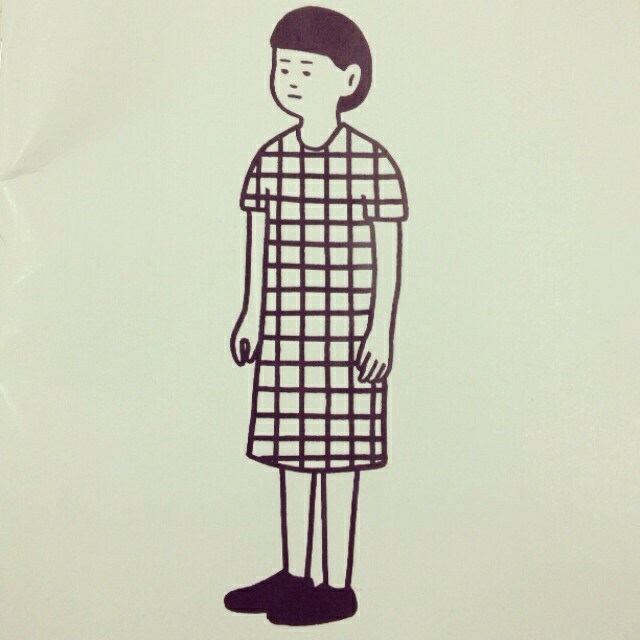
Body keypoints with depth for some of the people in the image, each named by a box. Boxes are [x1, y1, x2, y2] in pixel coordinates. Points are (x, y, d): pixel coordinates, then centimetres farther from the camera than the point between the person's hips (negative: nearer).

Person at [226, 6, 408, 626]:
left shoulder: (372, 162, -9)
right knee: (291, 450, 14)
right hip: (283, 330, 6)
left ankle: (336, 586, 18)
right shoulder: (270, 158, 6)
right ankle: (293, 576, 29)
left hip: (345, 332, -6)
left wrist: (381, 328, -9)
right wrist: (251, 314, 13)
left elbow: (388, 253, -7)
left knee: (337, 453, 2)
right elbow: (259, 241, 12)